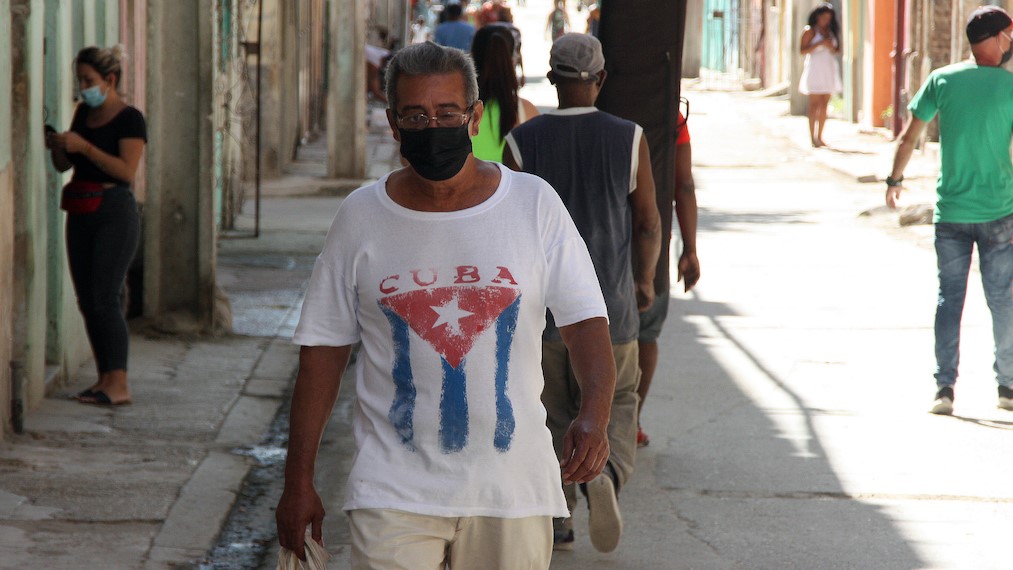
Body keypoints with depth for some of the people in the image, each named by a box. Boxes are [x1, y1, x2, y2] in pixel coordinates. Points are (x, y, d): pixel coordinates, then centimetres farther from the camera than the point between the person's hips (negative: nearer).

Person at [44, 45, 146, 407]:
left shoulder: (130, 120, -8)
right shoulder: (84, 113, 13)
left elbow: (127, 171, -19)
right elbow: (63, 165, 17)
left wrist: (83, 146, -22)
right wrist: (55, 145, -4)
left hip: (114, 213, -8)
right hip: (81, 214, 8)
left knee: (105, 298, -13)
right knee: (86, 300, 5)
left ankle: (119, 384, -13)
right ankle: (105, 378, 9)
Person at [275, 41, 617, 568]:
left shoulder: (534, 204, 1)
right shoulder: (361, 218, 2)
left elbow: (584, 319, -2)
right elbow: (324, 347, 6)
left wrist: (594, 415, -21)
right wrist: (298, 480, 3)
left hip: (511, 487, 1)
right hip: (394, 494, -1)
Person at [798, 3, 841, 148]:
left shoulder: (830, 31, 15)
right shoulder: (810, 31, -2)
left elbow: (836, 50, 21)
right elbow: (802, 50, -9)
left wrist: (831, 47, -3)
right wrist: (820, 43, -16)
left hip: (829, 69, 6)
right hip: (814, 69, -6)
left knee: (824, 105, 4)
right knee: (815, 104, -10)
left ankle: (819, 137, 9)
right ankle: (812, 137, -12)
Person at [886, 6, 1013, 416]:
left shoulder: (942, 80, -1)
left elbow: (909, 138, 2)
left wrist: (895, 179, 17)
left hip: (950, 211, 1)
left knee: (948, 299, 6)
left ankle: (944, 386, -1)